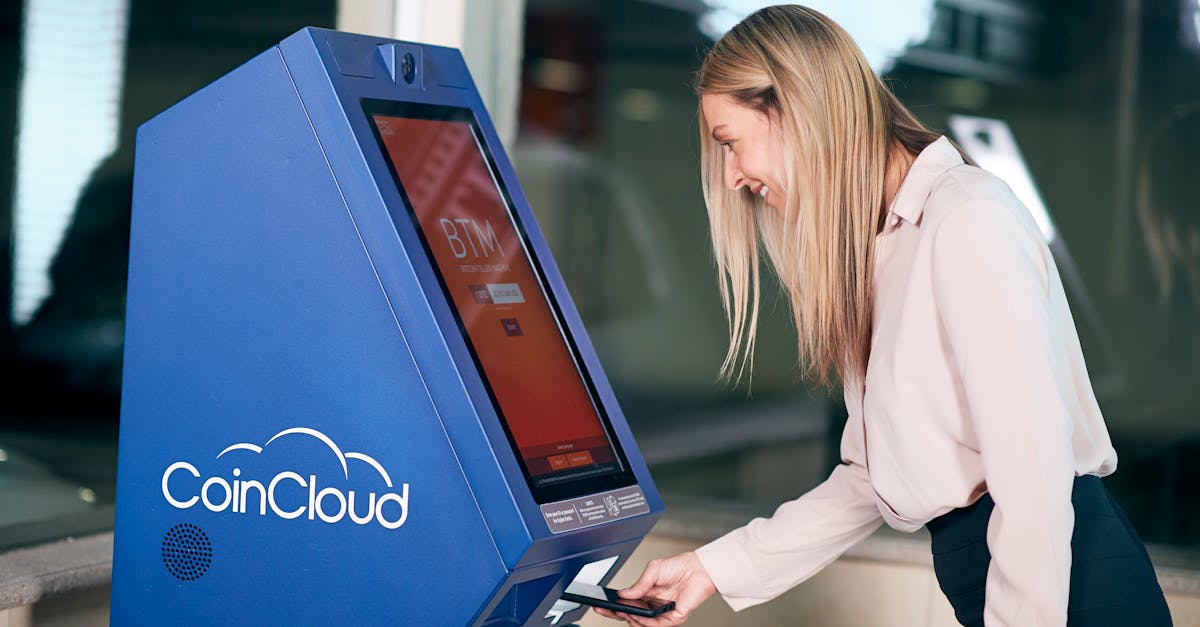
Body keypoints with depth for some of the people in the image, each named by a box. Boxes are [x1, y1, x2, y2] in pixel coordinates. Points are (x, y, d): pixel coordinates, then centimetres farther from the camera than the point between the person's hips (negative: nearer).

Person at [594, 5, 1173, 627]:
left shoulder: (968, 223, -13)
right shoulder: (884, 243, 15)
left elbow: (1032, 470, -20)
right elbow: (874, 476, 14)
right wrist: (718, 567, 12)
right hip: (975, 571, 8)